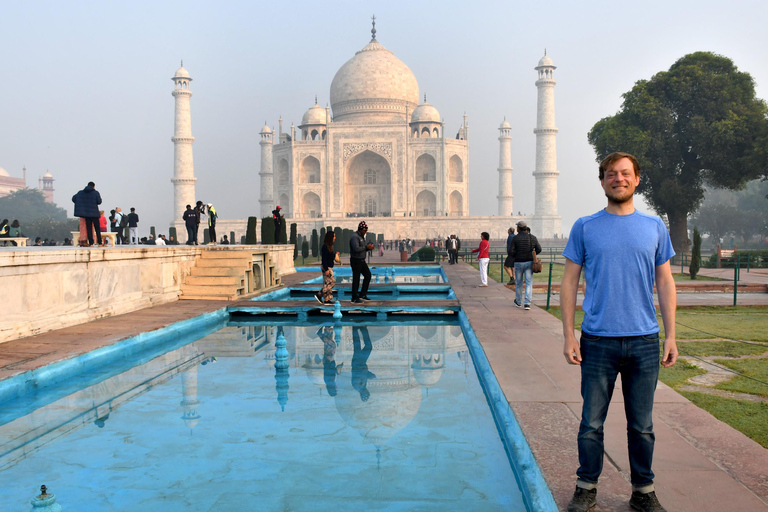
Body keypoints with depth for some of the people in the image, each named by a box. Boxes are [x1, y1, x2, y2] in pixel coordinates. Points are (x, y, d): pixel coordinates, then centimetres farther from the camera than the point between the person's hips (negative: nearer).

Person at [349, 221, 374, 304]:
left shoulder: (361, 236, 14)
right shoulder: (354, 237, -17)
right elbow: (356, 249, -28)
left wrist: (369, 248, 0)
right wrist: (366, 247, -20)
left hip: (362, 261, 10)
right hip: (356, 261, -10)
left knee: (368, 275, 10)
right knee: (356, 279, -4)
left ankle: (362, 295, 17)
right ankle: (354, 299, 5)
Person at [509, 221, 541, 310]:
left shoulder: (515, 238, -8)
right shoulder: (533, 238, 1)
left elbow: (511, 252, -11)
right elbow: (539, 250, 3)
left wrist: (514, 258, 10)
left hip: (518, 263, -1)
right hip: (529, 262, 1)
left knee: (518, 283, 13)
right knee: (529, 283, 1)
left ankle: (518, 302, 28)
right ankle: (527, 303, -10)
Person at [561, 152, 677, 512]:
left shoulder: (654, 227, 7)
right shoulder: (585, 227, 2)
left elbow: (665, 283, 10)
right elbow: (569, 283, 2)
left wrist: (671, 337, 4)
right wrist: (568, 336, -4)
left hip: (644, 341, 2)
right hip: (598, 341, -1)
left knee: (642, 425, 12)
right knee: (592, 423, 6)